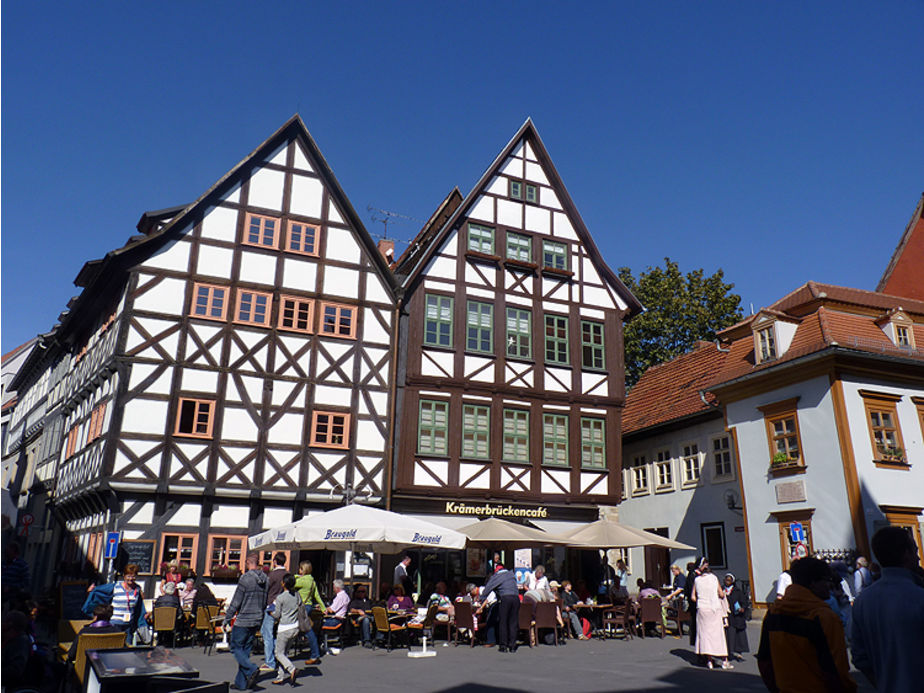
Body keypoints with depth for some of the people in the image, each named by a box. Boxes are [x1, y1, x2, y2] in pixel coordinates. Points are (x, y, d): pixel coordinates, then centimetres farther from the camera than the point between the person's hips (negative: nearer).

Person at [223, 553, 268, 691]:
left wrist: (226, 619, -4)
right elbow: (265, 602, 12)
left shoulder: (245, 578, -15)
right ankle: (241, 682, 16)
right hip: (257, 620, 7)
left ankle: (252, 669, -14)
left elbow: (236, 602, -12)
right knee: (245, 650, 14)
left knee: (235, 647, 4)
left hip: (243, 620, -7)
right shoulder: (265, 579, 6)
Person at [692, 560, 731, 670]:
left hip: (702, 608, 0)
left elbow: (693, 597, 1)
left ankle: (709, 661, 4)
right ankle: (724, 661, 8)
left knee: (705, 633, 5)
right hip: (715, 608, 0)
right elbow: (721, 594, 0)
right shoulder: (714, 578, -1)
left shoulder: (696, 580, 0)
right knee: (718, 634, 7)